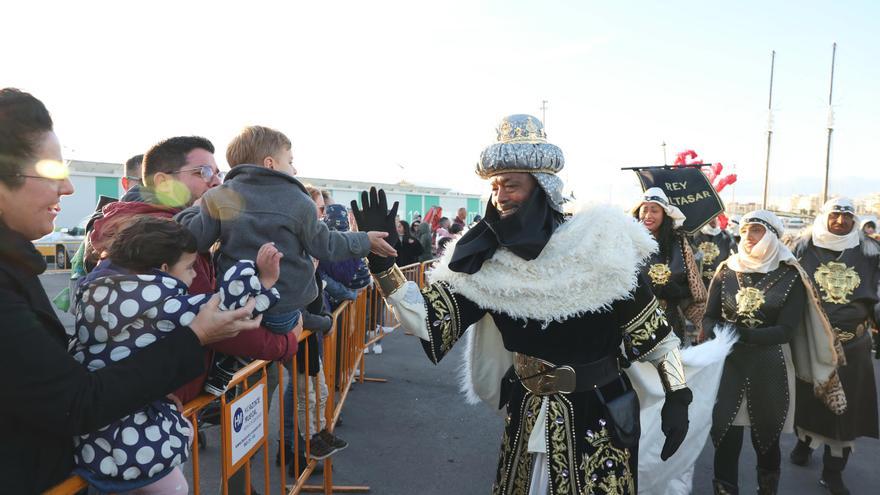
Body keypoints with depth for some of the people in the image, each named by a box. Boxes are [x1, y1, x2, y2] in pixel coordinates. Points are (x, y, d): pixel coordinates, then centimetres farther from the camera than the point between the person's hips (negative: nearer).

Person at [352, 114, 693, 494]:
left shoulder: (597, 244, -14)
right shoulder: (484, 262, -6)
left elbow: (651, 326, -7)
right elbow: (427, 322, -13)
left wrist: (678, 395, -8)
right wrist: (382, 262, -21)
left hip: (599, 416, -3)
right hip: (528, 418, 3)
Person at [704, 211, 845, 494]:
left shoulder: (791, 276, -2)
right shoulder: (726, 271, 3)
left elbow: (786, 330, -9)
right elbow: (709, 318, 3)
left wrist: (742, 335, -23)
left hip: (770, 369, -1)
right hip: (727, 366, 1)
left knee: (766, 441, 13)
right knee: (726, 441, -1)